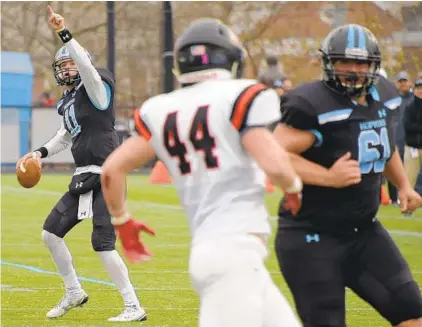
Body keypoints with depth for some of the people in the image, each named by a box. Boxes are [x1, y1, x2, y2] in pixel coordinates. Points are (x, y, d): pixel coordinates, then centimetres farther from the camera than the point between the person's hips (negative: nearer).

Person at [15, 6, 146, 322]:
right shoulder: (67, 101, 16)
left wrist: (65, 34, -34)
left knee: (103, 244, -13)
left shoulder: (96, 88, -7)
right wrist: (42, 152, 20)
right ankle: (74, 292, 26)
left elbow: (86, 65, -29)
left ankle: (134, 307, -8)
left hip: (105, 176, -9)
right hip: (84, 178, 9)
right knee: (51, 232, 11)